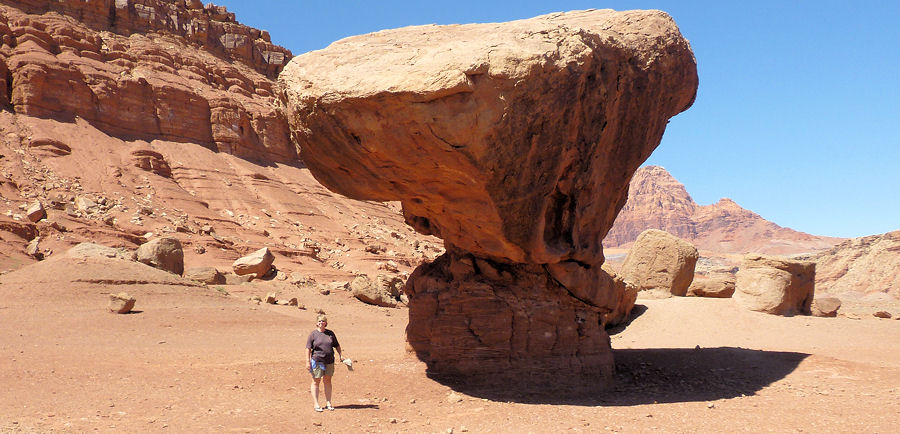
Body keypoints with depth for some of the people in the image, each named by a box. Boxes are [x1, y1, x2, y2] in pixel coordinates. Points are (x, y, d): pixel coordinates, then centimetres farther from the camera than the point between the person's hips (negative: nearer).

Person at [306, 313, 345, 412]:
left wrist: (341, 355, 11)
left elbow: (337, 345, 20)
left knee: (327, 381, 9)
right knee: (316, 382, 1)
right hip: (317, 361, -4)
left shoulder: (330, 333, 10)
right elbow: (308, 348, -4)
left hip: (329, 361, 4)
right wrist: (308, 361, -10)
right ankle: (316, 404, 5)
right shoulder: (313, 334, -1)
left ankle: (328, 403, 16)